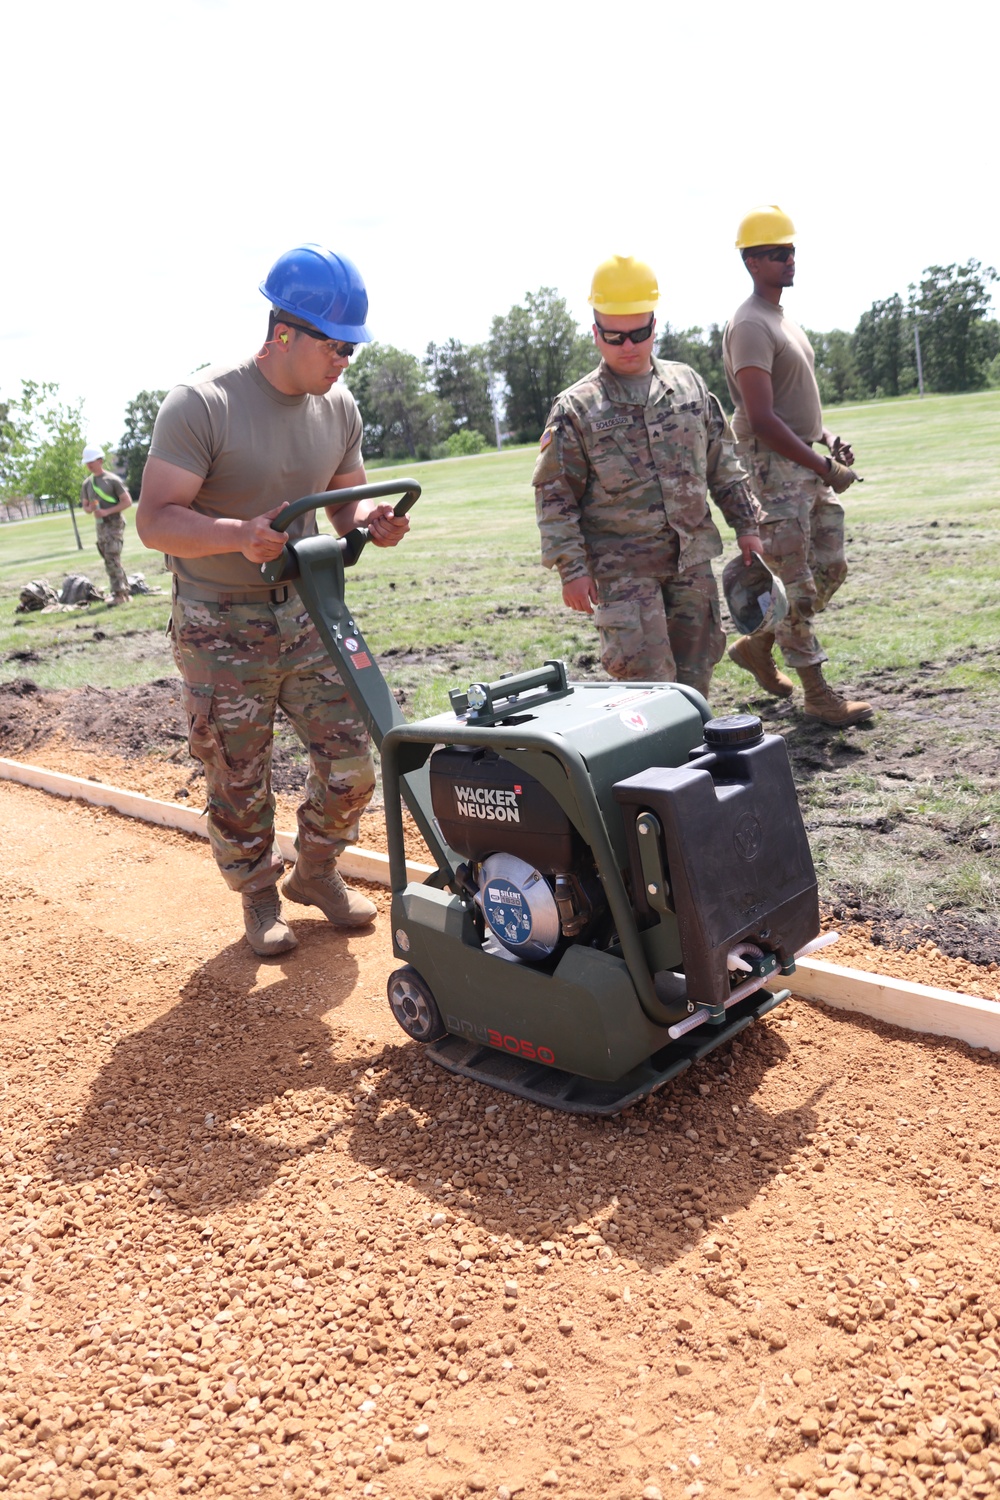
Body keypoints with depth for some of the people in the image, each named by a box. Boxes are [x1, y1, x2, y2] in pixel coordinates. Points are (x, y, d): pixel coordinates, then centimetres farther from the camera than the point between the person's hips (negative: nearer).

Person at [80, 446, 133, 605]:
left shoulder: (112, 480, -5)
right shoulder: (87, 483, 14)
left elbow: (127, 501, -8)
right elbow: (85, 505, 21)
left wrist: (107, 511, -16)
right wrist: (89, 509, -4)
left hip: (114, 523, -7)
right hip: (100, 525, 7)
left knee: (112, 559, -15)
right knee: (111, 560, 8)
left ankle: (118, 594, -13)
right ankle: (125, 591, 14)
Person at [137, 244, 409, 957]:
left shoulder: (339, 408, 2)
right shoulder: (202, 404, -17)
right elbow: (155, 519, -20)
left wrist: (371, 520, -13)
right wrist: (238, 534, -38)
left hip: (307, 611, 5)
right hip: (222, 629, -5)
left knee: (352, 763, 3)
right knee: (240, 784, 5)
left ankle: (316, 872, 29)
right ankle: (260, 897, 29)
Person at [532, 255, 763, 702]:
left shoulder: (689, 384, 9)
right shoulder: (575, 408, -4)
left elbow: (723, 462, 17)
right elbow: (553, 495, -5)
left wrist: (745, 525, 14)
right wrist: (571, 568, -11)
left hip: (693, 560, 5)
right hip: (623, 570, -4)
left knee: (696, 673, 11)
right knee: (648, 681, -9)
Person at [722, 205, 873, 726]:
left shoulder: (783, 319, 18)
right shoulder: (750, 326, -13)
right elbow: (762, 421, -22)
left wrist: (828, 439, 9)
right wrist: (823, 467, -19)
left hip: (809, 461, 10)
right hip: (776, 468, -10)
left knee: (830, 568, 13)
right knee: (797, 584, -4)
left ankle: (757, 645, 27)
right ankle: (817, 694, 5)